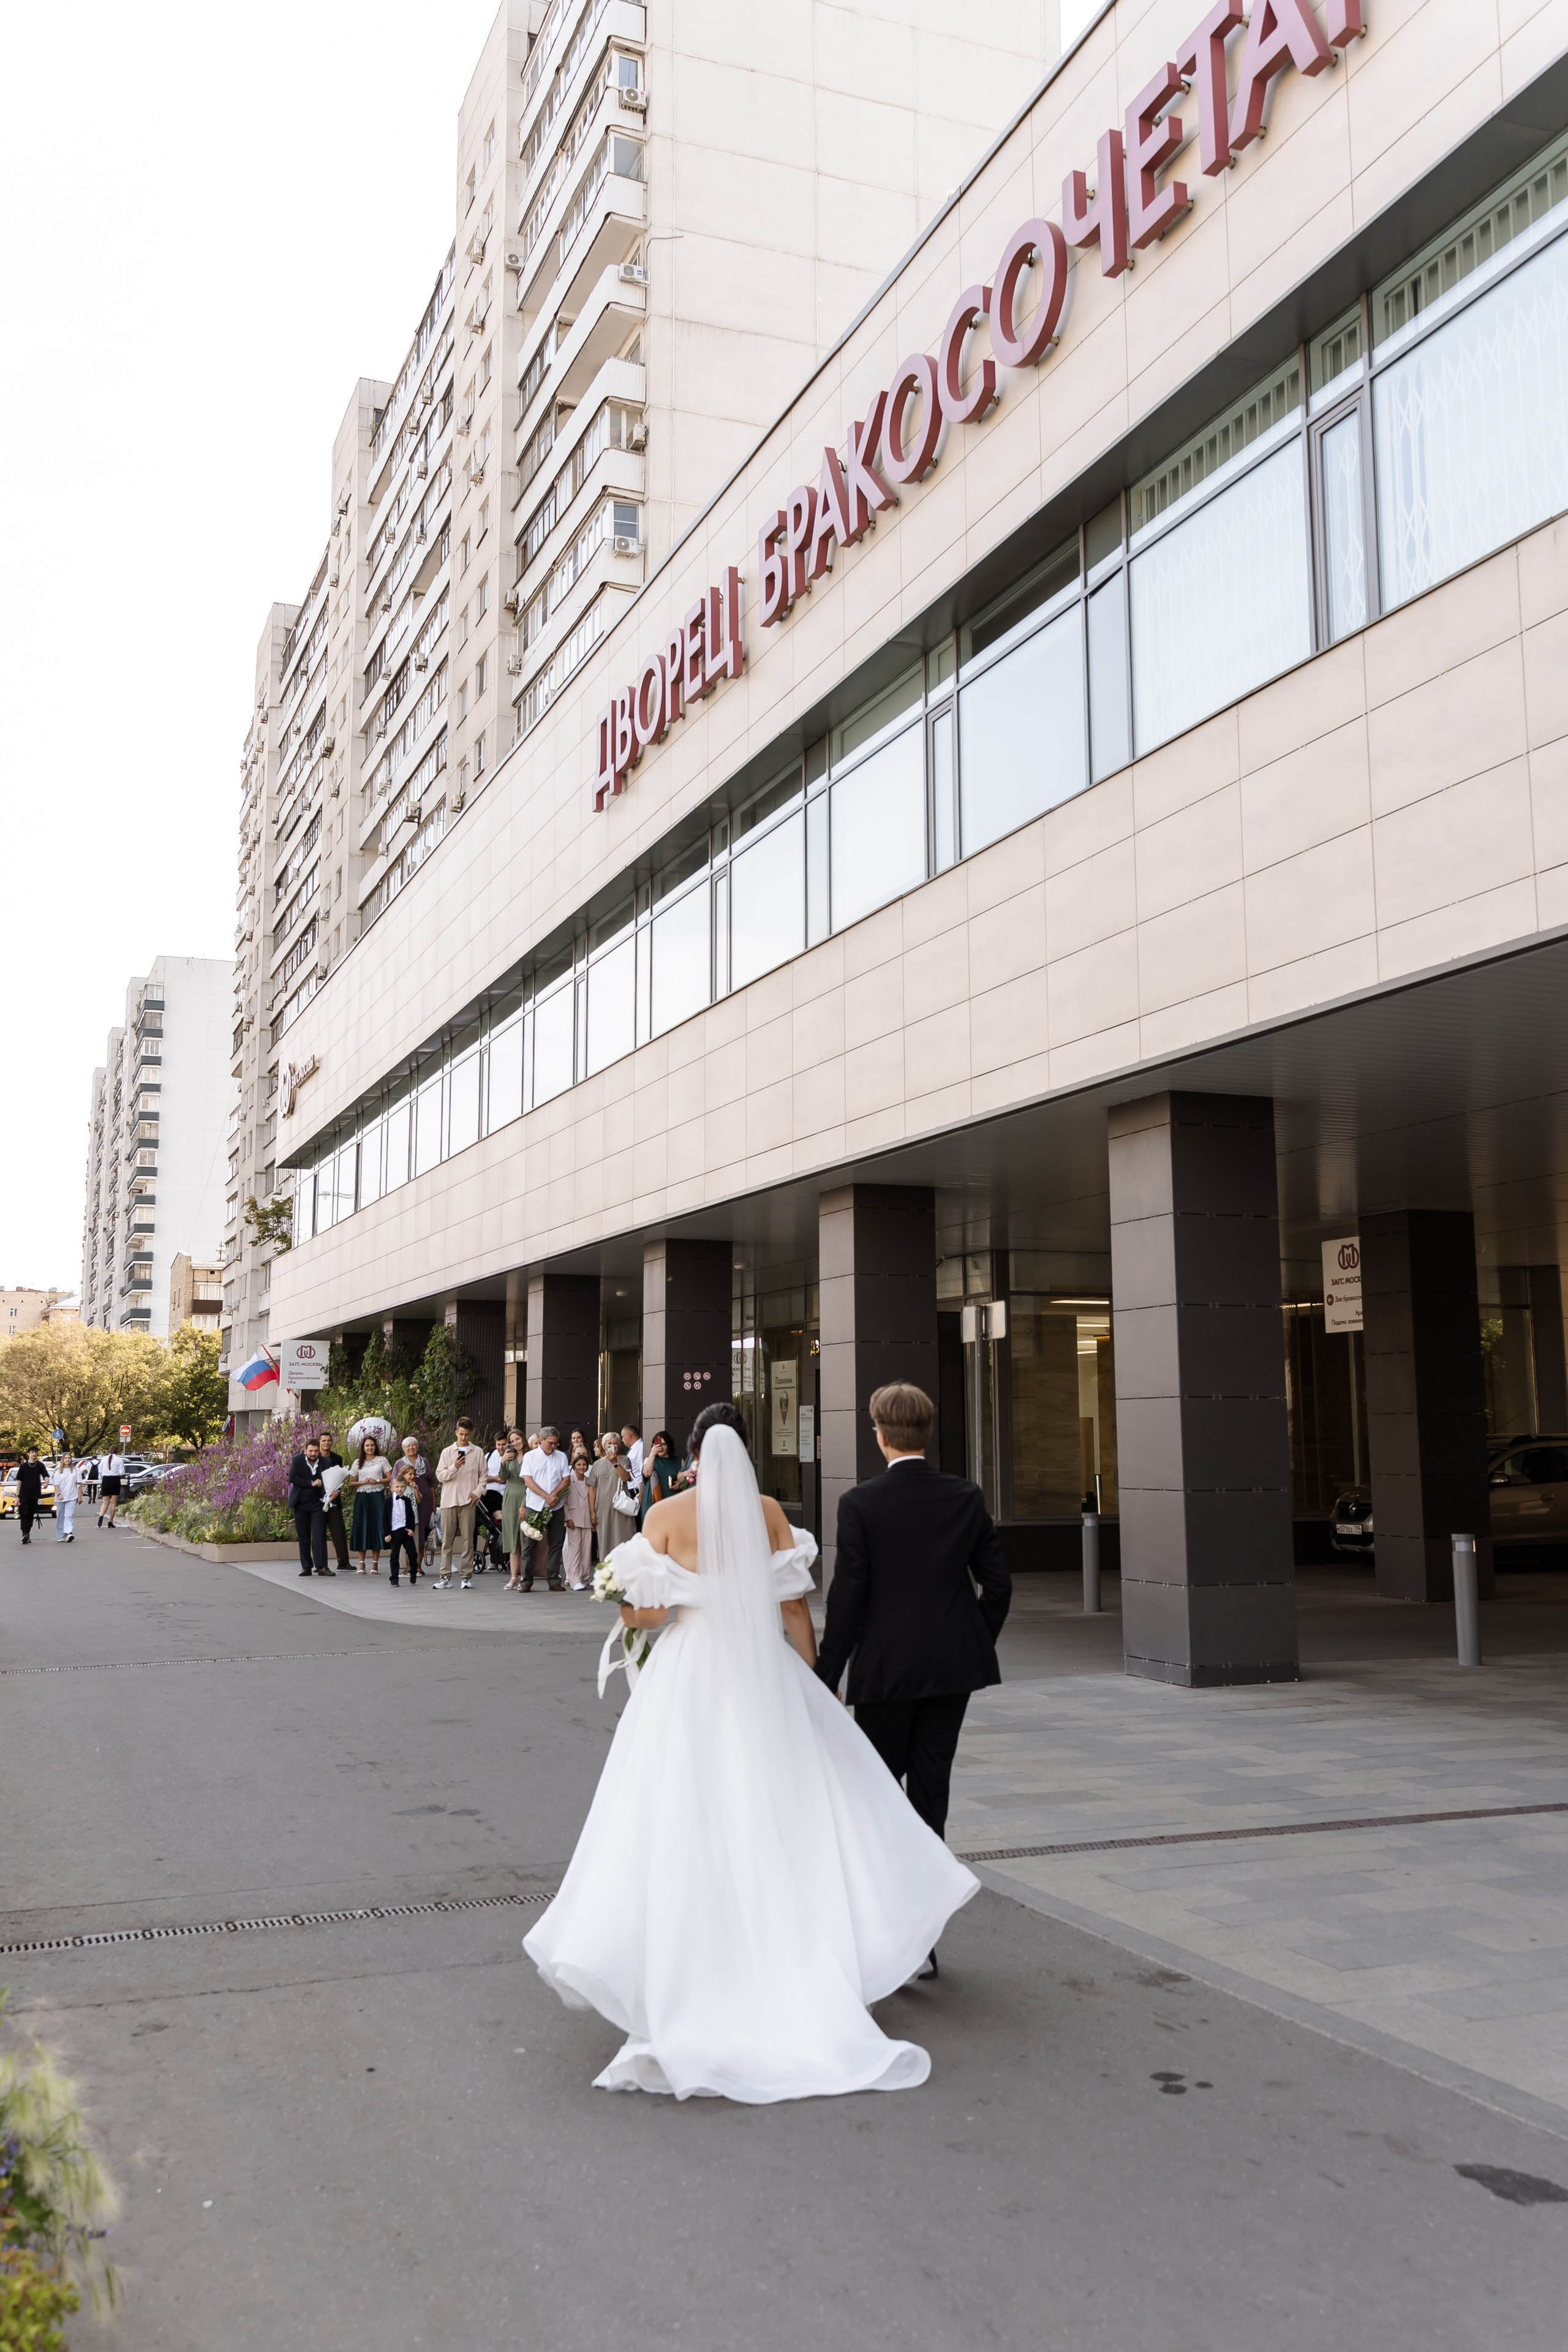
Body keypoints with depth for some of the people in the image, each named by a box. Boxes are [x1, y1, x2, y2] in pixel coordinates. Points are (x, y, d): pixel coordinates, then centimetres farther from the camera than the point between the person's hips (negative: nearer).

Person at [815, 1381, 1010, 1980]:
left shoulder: (861, 1503, -12)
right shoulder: (966, 1498, -1)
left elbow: (847, 1597, -12)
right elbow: (997, 1582, 2)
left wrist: (826, 1677, -5)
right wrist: (978, 1644, 16)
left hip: (886, 1668, -3)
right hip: (953, 1665, 4)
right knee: (930, 1791, 9)